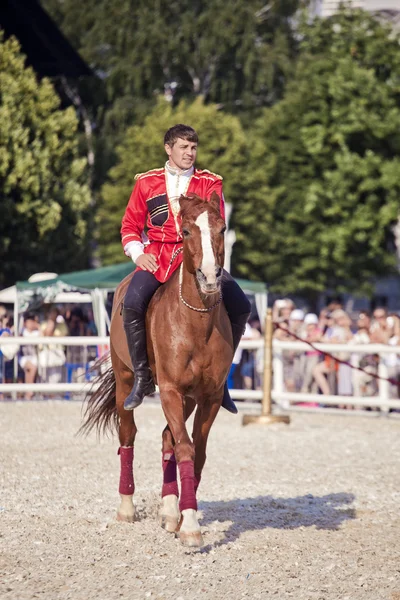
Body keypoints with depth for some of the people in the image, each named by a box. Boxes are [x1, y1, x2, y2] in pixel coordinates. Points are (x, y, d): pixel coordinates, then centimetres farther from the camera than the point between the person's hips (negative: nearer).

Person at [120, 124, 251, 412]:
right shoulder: (147, 183, 10)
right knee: (132, 303, -29)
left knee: (240, 307, -17)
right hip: (158, 256, -1)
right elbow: (130, 226, 15)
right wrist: (138, 254, -4)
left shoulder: (210, 183, 8)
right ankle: (142, 378, -13)